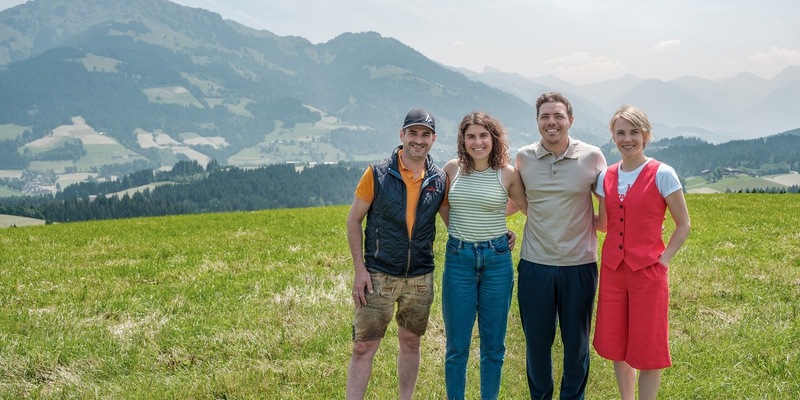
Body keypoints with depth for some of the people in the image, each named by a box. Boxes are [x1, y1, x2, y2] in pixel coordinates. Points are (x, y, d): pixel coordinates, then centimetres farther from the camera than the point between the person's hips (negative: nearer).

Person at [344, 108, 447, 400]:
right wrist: (359, 269, -9)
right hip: (379, 276, -3)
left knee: (410, 343, 15)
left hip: (420, 278, 3)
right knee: (363, 346, -4)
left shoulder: (440, 180, 0)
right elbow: (354, 220, -3)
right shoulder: (377, 174, -7)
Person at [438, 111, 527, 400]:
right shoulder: (452, 169, 0)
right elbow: (443, 206, 17)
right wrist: (460, 231, 10)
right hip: (458, 259, 1)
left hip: (497, 259, 0)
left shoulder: (508, 174, -4)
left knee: (493, 344, 9)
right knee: (456, 346, 6)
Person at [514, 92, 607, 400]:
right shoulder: (523, 158, 1)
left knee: (576, 341, 11)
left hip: (579, 264, -1)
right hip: (535, 264, 1)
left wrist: (596, 221, -5)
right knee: (536, 340, 10)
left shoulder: (592, 157, -4)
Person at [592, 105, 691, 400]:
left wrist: (663, 260, -10)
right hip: (612, 269, 5)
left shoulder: (662, 174, -9)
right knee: (616, 344, 13)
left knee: (647, 348, 4)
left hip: (648, 272, -5)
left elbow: (683, 226, -3)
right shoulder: (606, 177, 6)